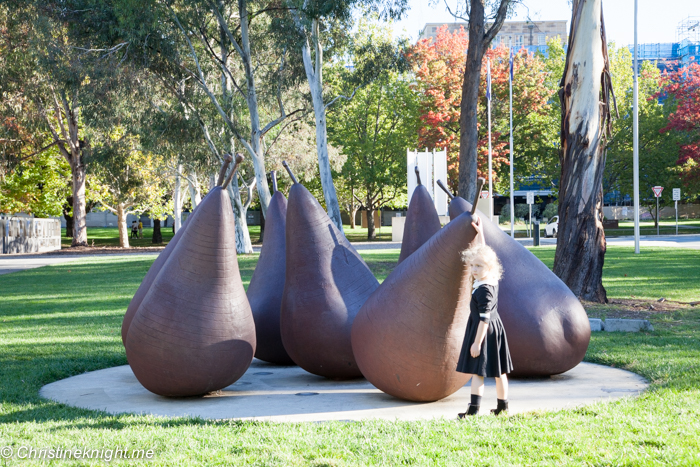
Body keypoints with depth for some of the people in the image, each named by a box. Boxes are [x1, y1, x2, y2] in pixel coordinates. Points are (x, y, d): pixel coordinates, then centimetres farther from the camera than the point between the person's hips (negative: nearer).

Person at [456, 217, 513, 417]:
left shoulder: (484, 290, -23)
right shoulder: (490, 280, 3)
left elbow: (484, 318, -24)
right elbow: (483, 253, 18)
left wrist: (477, 342, -22)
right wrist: (480, 233, 22)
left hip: (485, 332, -10)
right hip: (495, 328, 10)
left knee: (477, 371, -9)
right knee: (499, 371, 15)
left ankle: (474, 408, -13)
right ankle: (503, 406, 24)